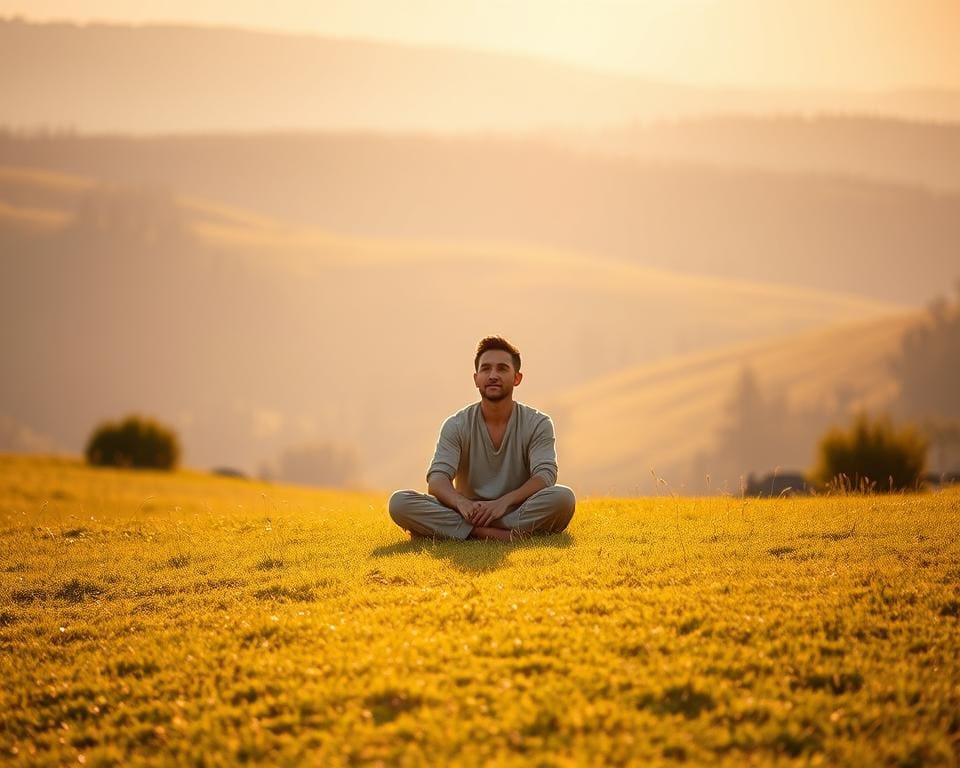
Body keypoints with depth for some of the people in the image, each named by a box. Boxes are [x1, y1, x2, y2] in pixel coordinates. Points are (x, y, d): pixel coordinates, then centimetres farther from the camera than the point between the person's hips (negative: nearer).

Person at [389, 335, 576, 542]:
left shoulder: (538, 424, 1)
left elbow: (544, 476, -14)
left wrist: (504, 501, -33)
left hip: (518, 514, -1)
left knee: (563, 497, -33)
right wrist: (461, 502, -34)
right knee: (399, 502, -25)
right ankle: (502, 536, -36)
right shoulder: (457, 426, 3)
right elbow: (437, 479, -10)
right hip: (468, 516, 1)